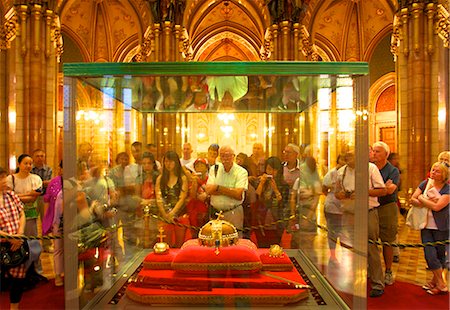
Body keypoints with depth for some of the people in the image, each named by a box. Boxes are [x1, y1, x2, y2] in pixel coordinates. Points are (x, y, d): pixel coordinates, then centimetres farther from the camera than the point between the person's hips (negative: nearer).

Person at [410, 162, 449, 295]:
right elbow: (412, 199, 0)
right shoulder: (425, 184, 3)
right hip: (426, 225, 3)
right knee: (430, 255, 0)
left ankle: (436, 281, 25)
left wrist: (421, 198, -9)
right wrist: (428, 203, -15)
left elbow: (437, 207, -21)